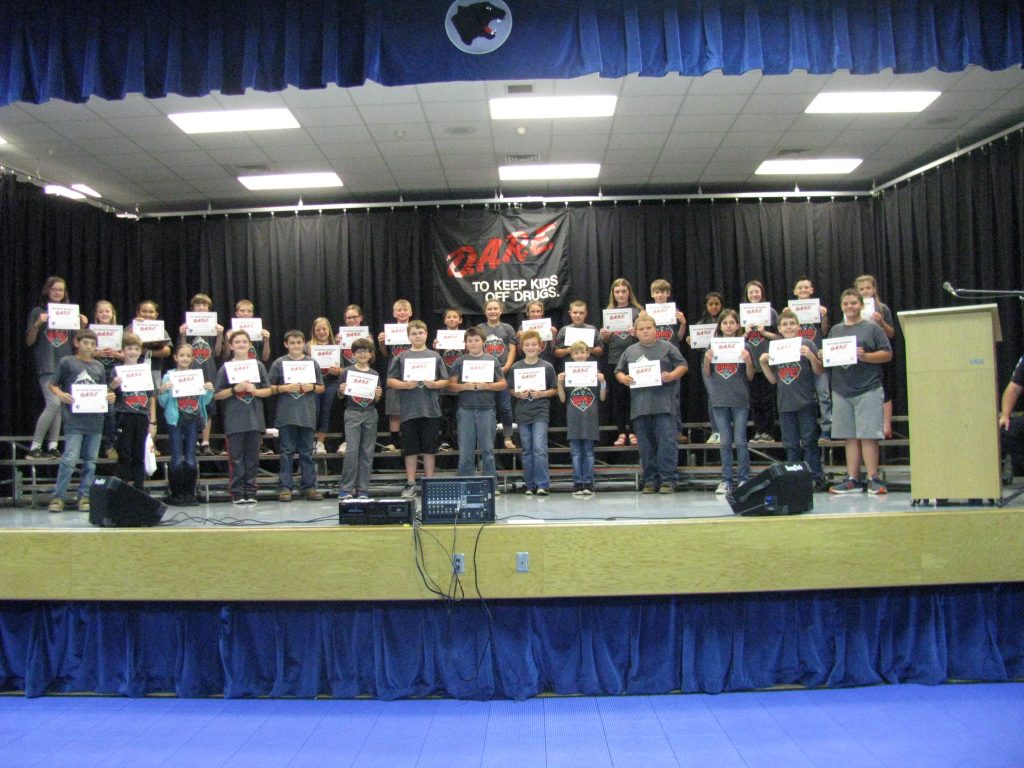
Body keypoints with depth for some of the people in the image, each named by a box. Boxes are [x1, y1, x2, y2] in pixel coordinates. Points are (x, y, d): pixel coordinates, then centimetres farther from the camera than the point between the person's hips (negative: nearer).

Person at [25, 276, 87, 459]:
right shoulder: (38, 312, 4)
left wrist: (82, 326, -1)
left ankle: (52, 447, 7)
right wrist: (37, 324, -15)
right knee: (53, 404, -17)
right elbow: (29, 342, 1)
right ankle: (35, 447, -10)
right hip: (47, 366, -4)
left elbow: (75, 343, 14)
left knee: (58, 407, 4)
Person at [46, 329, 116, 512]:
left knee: (90, 461, 7)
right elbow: (53, 385, 6)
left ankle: (84, 496, 15)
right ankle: (58, 497, 1)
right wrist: (61, 395, -14)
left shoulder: (99, 366, 13)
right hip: (74, 420, -4)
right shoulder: (67, 362, 3)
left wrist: (110, 396, -4)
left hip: (95, 420, 4)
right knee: (69, 459, -9)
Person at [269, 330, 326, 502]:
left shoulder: (313, 363, 9)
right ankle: (285, 487, 8)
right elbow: (270, 388, 3)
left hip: (307, 415, 2)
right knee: (287, 452, 3)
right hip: (286, 415, -1)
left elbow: (321, 388, 13)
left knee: (307, 452, 7)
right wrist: (285, 388, -13)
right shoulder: (279, 363, 3)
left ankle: (309, 487, 11)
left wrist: (312, 387, -7)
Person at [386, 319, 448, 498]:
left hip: (430, 409, 0)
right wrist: (406, 385, -13)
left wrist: (433, 384, -13)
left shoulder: (435, 356, 7)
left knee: (429, 449, 6)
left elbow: (445, 381, 7)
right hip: (409, 409, 0)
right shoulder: (401, 357, 6)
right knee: (410, 449, 6)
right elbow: (390, 381, 3)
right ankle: (410, 484, 14)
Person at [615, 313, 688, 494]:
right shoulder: (630, 351, 17)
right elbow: (619, 371, 17)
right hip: (639, 406, 3)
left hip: (664, 404, -3)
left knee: (667, 442, -8)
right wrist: (624, 379, -4)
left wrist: (671, 376, -12)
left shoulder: (667, 347, 8)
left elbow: (682, 366, 6)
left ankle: (668, 480, -3)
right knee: (646, 446, 7)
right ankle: (650, 480, 14)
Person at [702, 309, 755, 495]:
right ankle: (726, 480, 12)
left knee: (740, 441, 0)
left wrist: (748, 361, -15)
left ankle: (744, 479, 9)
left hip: (740, 400, -2)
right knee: (725, 442, 7)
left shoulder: (744, 346, 1)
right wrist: (707, 361, -9)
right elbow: (707, 375, 9)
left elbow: (750, 377, 3)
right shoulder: (713, 346, 6)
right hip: (719, 400, 2)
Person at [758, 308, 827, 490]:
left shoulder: (807, 344, -2)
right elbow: (773, 379, 11)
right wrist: (763, 363, -4)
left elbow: (819, 372, -4)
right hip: (785, 403, 4)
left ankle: (817, 478, 2)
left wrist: (811, 356, -21)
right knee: (791, 444, 9)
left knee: (809, 441, -4)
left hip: (806, 402, -4)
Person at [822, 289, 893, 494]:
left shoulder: (872, 328, 2)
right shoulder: (835, 330, 15)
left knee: (868, 436, -5)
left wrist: (865, 356, -17)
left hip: (867, 389, -4)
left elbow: (887, 354, -2)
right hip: (842, 390, 4)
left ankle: (873, 479, 1)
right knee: (850, 437, 6)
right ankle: (853, 480, 11)